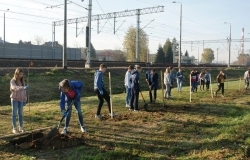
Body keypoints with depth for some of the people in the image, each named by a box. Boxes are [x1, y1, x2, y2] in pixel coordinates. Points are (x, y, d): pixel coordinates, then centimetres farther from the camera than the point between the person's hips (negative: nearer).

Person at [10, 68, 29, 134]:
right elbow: (15, 88, -31)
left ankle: (21, 127, 19)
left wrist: (25, 100, 7)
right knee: (14, 114, 2)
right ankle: (14, 128, 9)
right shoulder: (12, 81, -10)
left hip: (21, 99, 5)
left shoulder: (22, 81, 7)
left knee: (20, 113, 11)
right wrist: (23, 88, -46)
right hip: (14, 99, -5)